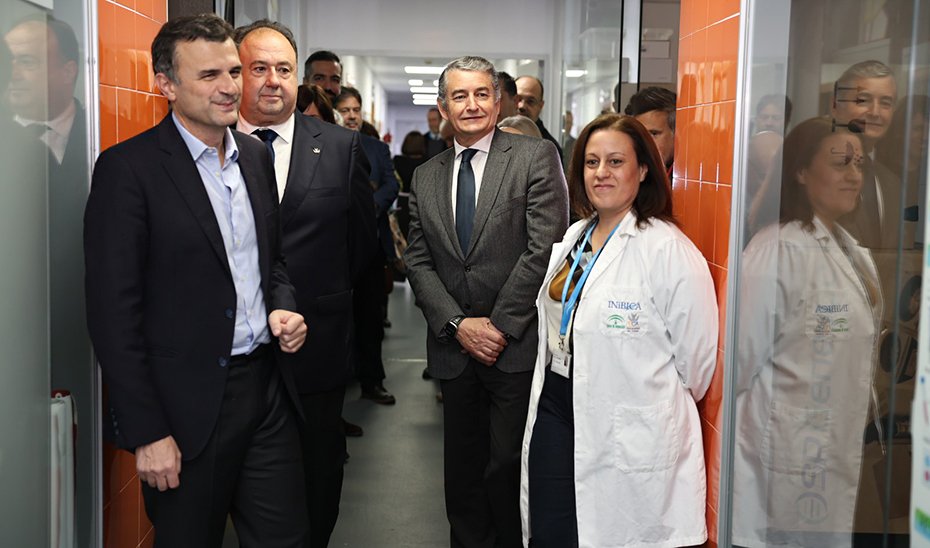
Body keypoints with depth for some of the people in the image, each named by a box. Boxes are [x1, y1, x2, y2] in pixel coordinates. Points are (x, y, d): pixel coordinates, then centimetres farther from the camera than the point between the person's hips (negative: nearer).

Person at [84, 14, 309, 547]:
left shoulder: (257, 154, 8)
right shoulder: (128, 168, -12)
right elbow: (113, 313, -13)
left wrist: (282, 306, -1)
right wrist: (146, 433, -14)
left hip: (268, 384, 6)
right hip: (188, 404, -5)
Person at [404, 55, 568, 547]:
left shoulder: (536, 157, -2)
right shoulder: (425, 177, 13)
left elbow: (544, 247, -10)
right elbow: (418, 262, 8)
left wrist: (500, 325, -11)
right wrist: (458, 324, -6)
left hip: (518, 345, -4)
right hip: (454, 347, 5)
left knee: (508, 468, -1)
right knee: (462, 470, 12)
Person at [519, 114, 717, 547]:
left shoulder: (669, 249, -15)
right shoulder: (575, 237, 10)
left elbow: (696, 355, -12)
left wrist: (659, 408, 3)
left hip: (628, 436, -7)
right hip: (555, 410, 7)